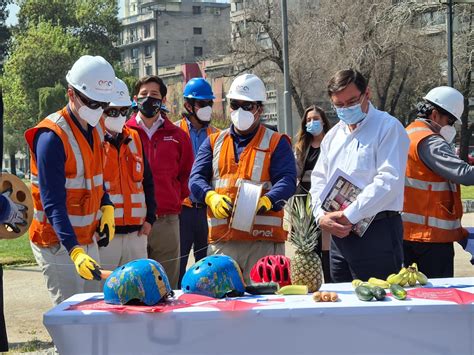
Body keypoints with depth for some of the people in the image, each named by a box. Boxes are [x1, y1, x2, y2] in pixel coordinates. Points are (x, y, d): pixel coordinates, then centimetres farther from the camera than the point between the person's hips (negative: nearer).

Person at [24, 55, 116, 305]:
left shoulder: (95, 130, 7)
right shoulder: (52, 136, -20)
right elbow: (53, 204, -26)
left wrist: (107, 207, 4)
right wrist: (75, 251, -36)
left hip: (88, 237, 8)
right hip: (58, 243, -8)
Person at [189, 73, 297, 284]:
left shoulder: (276, 143, 9)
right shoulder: (214, 142, 18)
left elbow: (287, 181, -5)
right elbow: (196, 178, 7)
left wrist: (266, 201, -25)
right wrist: (211, 197, -15)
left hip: (264, 238, -3)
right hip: (220, 240, 3)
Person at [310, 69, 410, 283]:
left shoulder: (387, 127, -5)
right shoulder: (333, 136, 17)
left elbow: (389, 180, -16)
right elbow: (319, 179, 17)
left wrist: (349, 215, -18)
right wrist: (321, 216, -3)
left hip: (377, 233, -7)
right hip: (339, 233, 7)